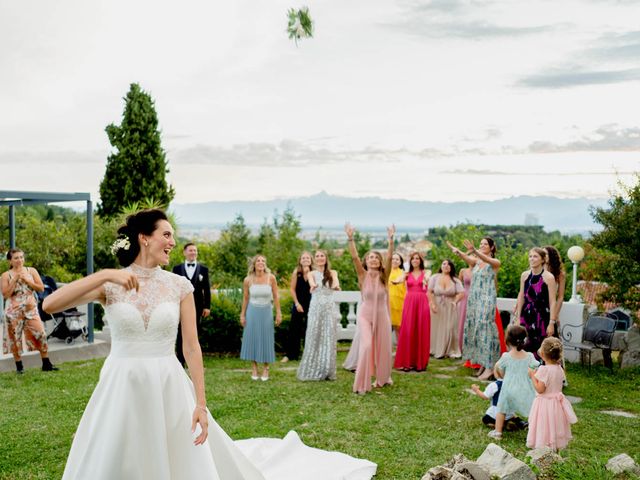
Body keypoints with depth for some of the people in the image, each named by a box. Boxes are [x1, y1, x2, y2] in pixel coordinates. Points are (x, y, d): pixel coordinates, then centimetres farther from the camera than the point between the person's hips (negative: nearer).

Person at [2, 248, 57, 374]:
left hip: (31, 308, 1)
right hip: (14, 310, -1)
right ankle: (19, 366, 16)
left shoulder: (31, 271, 4)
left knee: (40, 334, -6)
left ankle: (46, 364, 3)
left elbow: (41, 288, 0)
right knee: (15, 337, 4)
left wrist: (27, 280, -11)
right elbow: (5, 294, -10)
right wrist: (15, 280, -15)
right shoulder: (6, 275, -1)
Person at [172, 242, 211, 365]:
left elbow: (207, 289, 5)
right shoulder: (177, 268, 6)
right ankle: (180, 362, 9)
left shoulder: (203, 269, 7)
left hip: (197, 307, 0)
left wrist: (207, 306, -1)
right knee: (180, 335, 2)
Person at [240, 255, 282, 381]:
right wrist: (242, 314, 4)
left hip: (266, 312, 0)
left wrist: (278, 313, -4)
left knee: (266, 339, 4)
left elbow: (276, 296, -3)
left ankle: (265, 369, 13)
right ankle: (254, 369, 14)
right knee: (252, 338, 5)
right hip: (252, 311, 0)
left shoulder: (271, 278, -9)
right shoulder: (248, 280, -7)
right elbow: (245, 298, 2)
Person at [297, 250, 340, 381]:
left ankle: (327, 371, 5)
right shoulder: (312, 274, 6)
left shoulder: (332, 273, 9)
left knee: (329, 339, -1)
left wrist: (336, 285, -39)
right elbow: (311, 283, -17)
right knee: (314, 338, -2)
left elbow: (336, 283, -14)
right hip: (316, 308, -1)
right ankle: (311, 371, 4)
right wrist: (313, 285, -42)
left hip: (329, 308, 1)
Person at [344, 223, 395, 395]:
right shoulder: (363, 275, -8)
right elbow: (354, 257, -21)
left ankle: (383, 377, 35)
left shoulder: (383, 276, -5)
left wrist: (391, 239, -29)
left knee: (383, 347, 11)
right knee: (366, 346, -15)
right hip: (365, 315, -2)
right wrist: (350, 238, -32)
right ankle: (362, 384, -6)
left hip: (382, 315, 2)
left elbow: (389, 257, -18)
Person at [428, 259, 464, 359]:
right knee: (437, 328, 5)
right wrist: (432, 304, -15)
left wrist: (455, 302, -19)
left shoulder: (455, 280, 1)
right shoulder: (435, 277, 1)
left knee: (450, 329, -2)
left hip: (450, 308, 0)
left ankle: (451, 351, 7)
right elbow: (430, 292, -5)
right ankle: (437, 351, 15)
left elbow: (462, 293, -6)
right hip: (437, 307, 0)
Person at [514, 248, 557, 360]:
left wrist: (552, 323, -13)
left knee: (540, 350, -3)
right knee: (525, 348, 2)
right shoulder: (524, 275, 6)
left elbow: (552, 302, -9)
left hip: (542, 317, -4)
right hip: (527, 315, 4)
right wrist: (518, 318, 9)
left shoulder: (548, 277, -8)